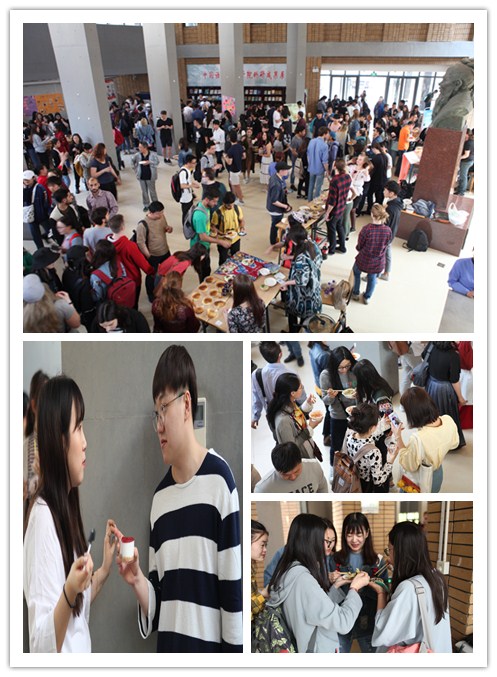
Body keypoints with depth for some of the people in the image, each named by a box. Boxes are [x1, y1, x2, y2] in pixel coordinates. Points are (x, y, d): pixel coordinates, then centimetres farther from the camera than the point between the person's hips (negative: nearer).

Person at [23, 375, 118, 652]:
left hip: (80, 651, 8)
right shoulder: (43, 516, -25)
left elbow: (78, 610, 11)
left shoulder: (67, 506, 2)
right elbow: (43, 645, -25)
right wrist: (70, 593, -40)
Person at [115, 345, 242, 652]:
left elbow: (233, 590, -14)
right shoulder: (160, 496, 3)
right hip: (166, 648, 6)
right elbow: (157, 601, 8)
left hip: (208, 645, -6)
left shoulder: (219, 480, -17)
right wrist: (137, 580, -10)